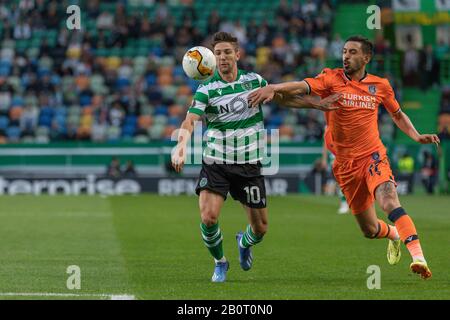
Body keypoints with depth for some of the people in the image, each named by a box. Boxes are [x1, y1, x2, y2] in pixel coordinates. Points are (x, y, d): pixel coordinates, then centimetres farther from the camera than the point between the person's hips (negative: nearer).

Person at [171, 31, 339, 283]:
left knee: (261, 228, 5)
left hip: (249, 165, 2)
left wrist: (318, 104, 17)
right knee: (208, 217, -21)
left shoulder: (254, 81, 2)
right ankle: (220, 262, 9)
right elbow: (190, 121, -21)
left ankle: (245, 243, 44)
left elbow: (283, 97, 19)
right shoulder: (207, 90, -8)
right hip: (215, 164, -2)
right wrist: (181, 146, -41)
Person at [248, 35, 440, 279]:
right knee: (369, 230, 9)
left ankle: (418, 257, -37)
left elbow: (397, 115, 21)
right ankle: (394, 234, 45)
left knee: (389, 201, -31)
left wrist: (417, 137, 6)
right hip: (345, 163, 1)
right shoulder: (332, 79, -3)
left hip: (373, 156, -1)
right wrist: (273, 88, -39)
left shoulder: (380, 86, 4)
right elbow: (302, 86, -21)